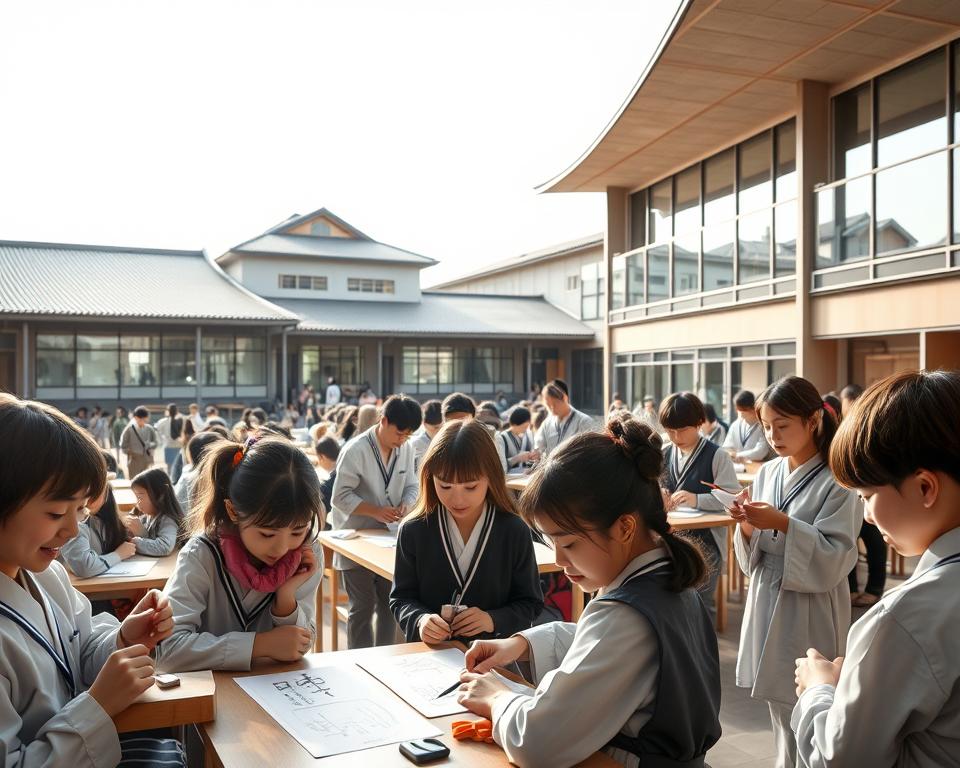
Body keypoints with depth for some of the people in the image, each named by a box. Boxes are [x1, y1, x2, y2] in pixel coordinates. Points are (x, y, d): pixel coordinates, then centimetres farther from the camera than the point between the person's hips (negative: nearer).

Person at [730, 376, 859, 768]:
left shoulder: (837, 482, -11)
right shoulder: (767, 474, 5)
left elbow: (835, 560, -17)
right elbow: (753, 560, 8)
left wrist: (784, 524, -25)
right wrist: (747, 527, -12)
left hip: (809, 616, -6)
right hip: (767, 605, 6)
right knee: (781, 718, 17)